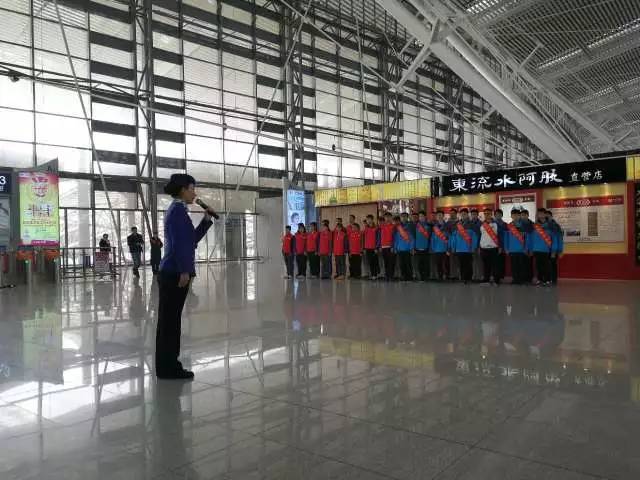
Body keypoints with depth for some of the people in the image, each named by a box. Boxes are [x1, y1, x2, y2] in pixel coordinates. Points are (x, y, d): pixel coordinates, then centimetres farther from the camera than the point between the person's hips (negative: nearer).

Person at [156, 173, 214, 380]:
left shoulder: (177, 209, 19)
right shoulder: (178, 209, -12)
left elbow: (192, 239, 23)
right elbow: (179, 243, -20)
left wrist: (207, 219, 16)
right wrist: (184, 271, -22)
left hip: (172, 272, 10)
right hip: (175, 273, -10)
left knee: (170, 320, 13)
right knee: (170, 321, -3)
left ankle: (167, 366, 21)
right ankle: (168, 368, 4)